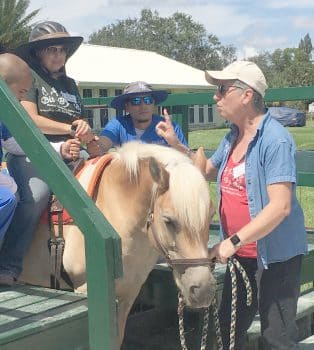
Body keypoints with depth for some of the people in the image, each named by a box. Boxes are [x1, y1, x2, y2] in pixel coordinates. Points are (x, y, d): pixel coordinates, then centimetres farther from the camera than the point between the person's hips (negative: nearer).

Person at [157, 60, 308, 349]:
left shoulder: (275, 140, -22)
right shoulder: (232, 138, 6)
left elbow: (280, 206, -28)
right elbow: (208, 170, 24)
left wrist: (233, 241, -29)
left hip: (276, 256, -8)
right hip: (240, 254, 9)